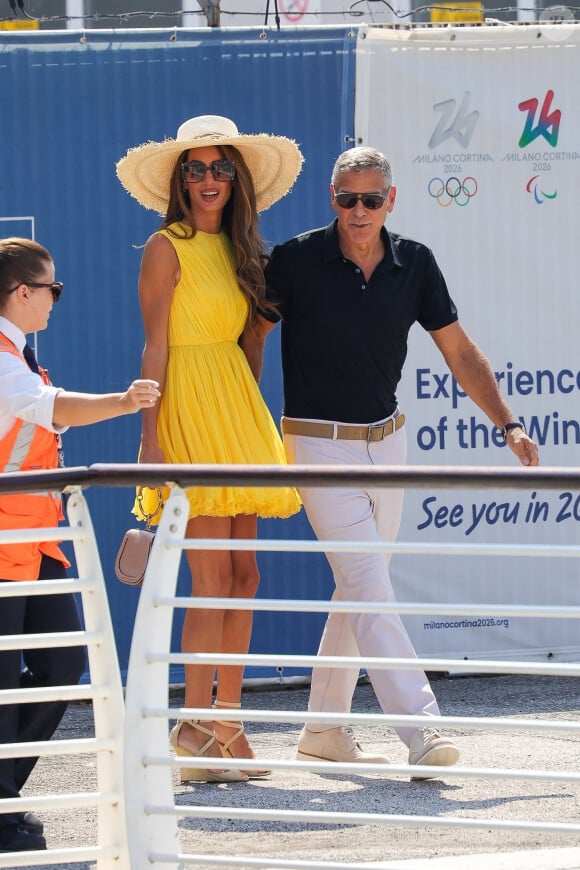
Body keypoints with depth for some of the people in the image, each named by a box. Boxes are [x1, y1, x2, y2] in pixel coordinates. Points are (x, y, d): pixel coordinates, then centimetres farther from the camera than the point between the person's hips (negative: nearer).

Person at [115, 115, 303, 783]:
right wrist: (150, 437, -13)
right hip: (189, 408, -7)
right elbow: (156, 347, -8)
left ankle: (227, 722, 11)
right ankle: (194, 729, -3)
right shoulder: (168, 247, -5)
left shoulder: (238, 249, 15)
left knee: (243, 576, 5)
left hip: (237, 404, 7)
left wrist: (249, 421, 12)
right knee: (213, 580, -9)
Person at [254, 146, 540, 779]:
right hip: (318, 442, -5)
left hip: (386, 438, 5)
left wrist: (508, 424, -4)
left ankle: (324, 728, 22)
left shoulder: (415, 264, -1)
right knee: (368, 585, -14)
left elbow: (460, 353, 5)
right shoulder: (297, 261, -11)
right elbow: (253, 335, 0)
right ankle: (421, 729, -22)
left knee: (360, 586, 10)